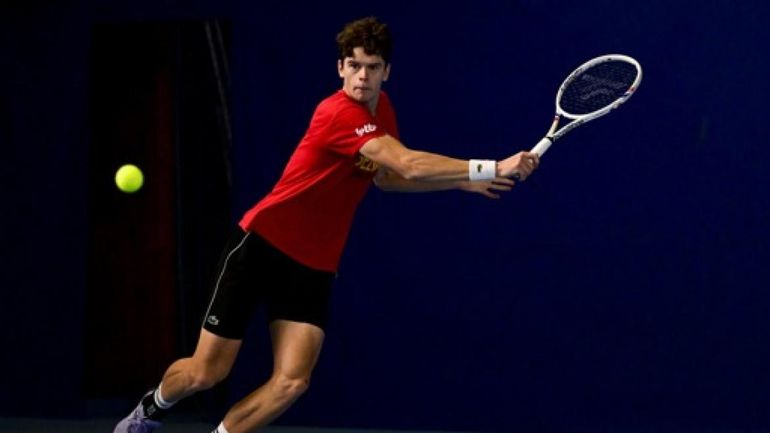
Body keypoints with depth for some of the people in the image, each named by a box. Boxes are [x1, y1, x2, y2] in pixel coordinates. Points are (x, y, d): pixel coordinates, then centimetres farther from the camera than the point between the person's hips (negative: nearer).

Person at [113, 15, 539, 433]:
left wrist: (462, 181, 9)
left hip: (313, 267, 7)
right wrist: (491, 168, -37)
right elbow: (410, 165, -34)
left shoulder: (381, 109, 4)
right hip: (261, 245, -7)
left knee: (291, 383, -12)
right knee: (206, 372, 1)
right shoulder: (338, 113, -24)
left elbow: (387, 175, 20)